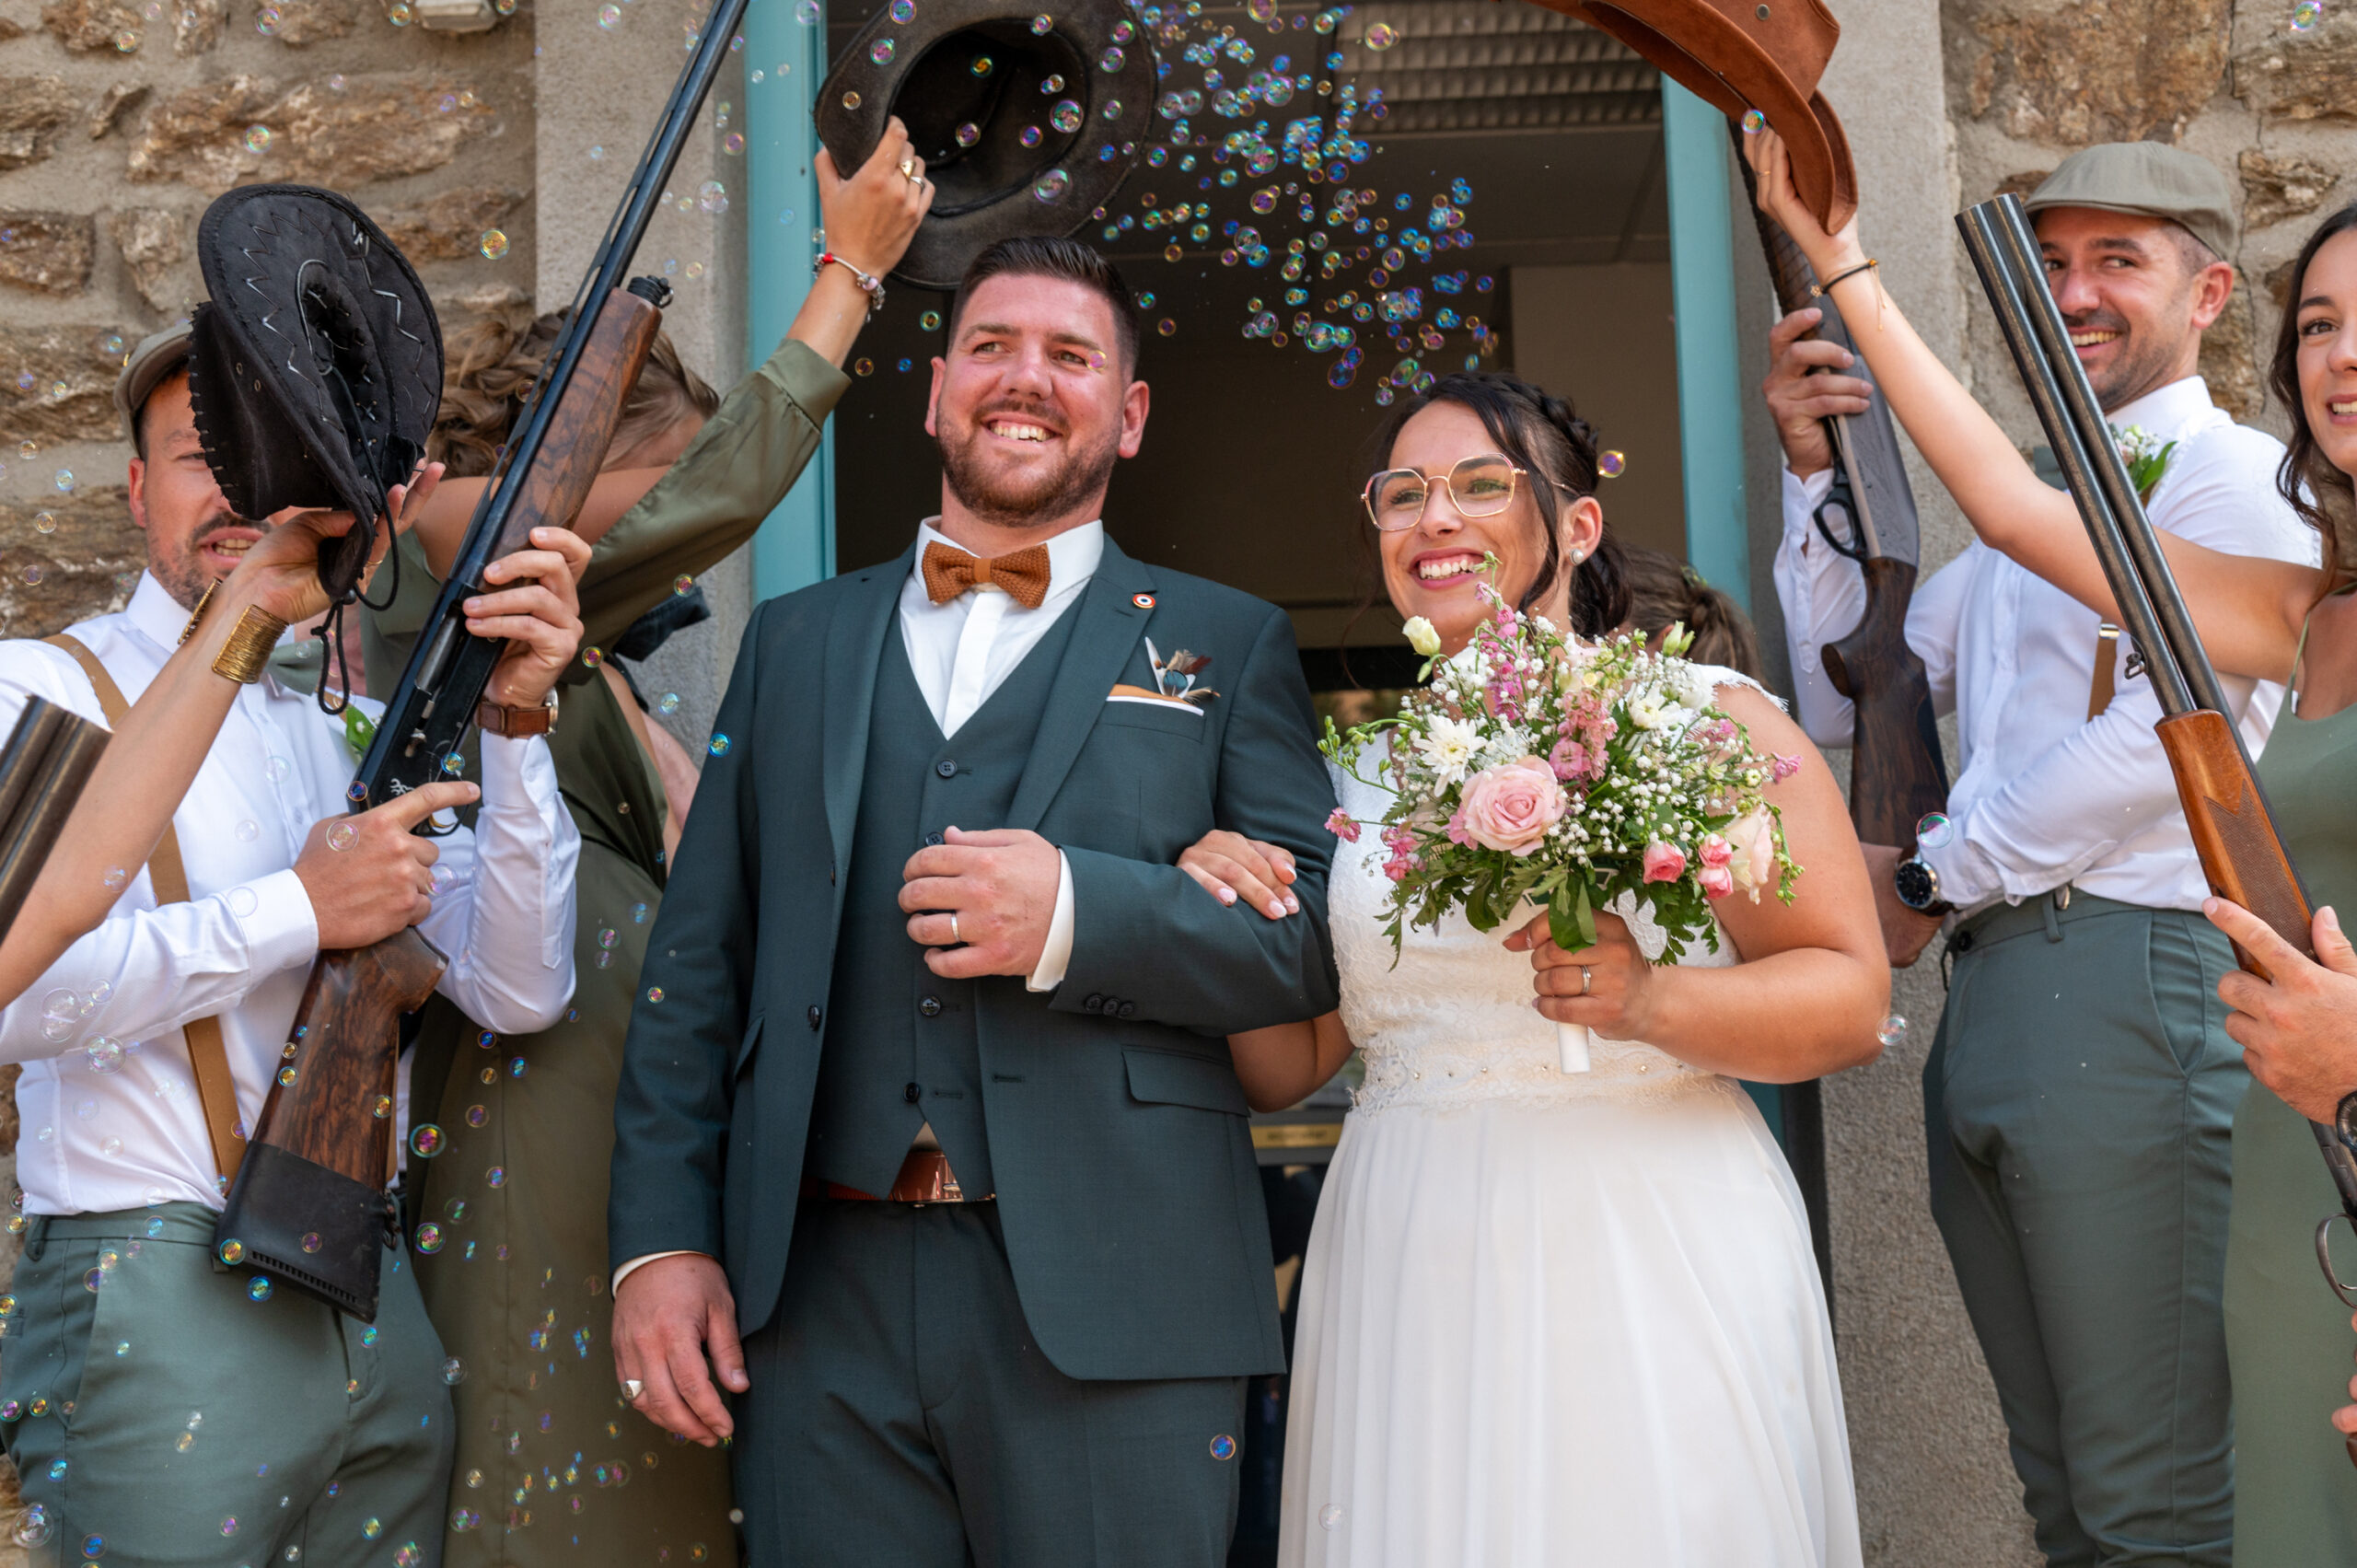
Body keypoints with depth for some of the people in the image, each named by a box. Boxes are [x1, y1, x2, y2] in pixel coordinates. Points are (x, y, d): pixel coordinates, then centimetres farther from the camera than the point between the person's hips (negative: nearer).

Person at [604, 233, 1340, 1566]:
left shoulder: (1226, 643, 8)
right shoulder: (795, 642, 15)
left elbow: (1322, 932, -2)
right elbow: (696, 964, 12)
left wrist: (1079, 912, -17)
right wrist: (662, 1239, 3)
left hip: (1109, 1311, -2)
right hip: (818, 1302, 2)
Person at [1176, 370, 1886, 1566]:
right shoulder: (1360, 771, 10)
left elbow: (1851, 1001, -7)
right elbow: (1287, 1068, 12)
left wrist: (1650, 1001, -23)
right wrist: (1224, 924, -6)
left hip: (1650, 1265, -3)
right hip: (1409, 1279, 4)